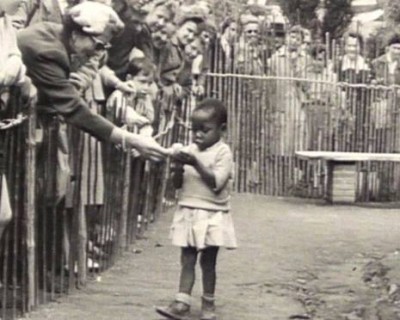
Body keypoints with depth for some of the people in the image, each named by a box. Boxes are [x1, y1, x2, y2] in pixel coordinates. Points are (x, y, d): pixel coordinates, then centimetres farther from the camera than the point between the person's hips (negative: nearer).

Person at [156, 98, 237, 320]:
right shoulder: (189, 150, 6)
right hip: (188, 213, 4)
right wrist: (179, 167, -12)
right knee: (187, 258, 3)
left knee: (208, 260, 5)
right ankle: (182, 302, 2)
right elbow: (177, 183, 7)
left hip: (212, 216, -4)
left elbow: (216, 183, -20)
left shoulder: (223, 152, -9)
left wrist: (196, 164, -25)